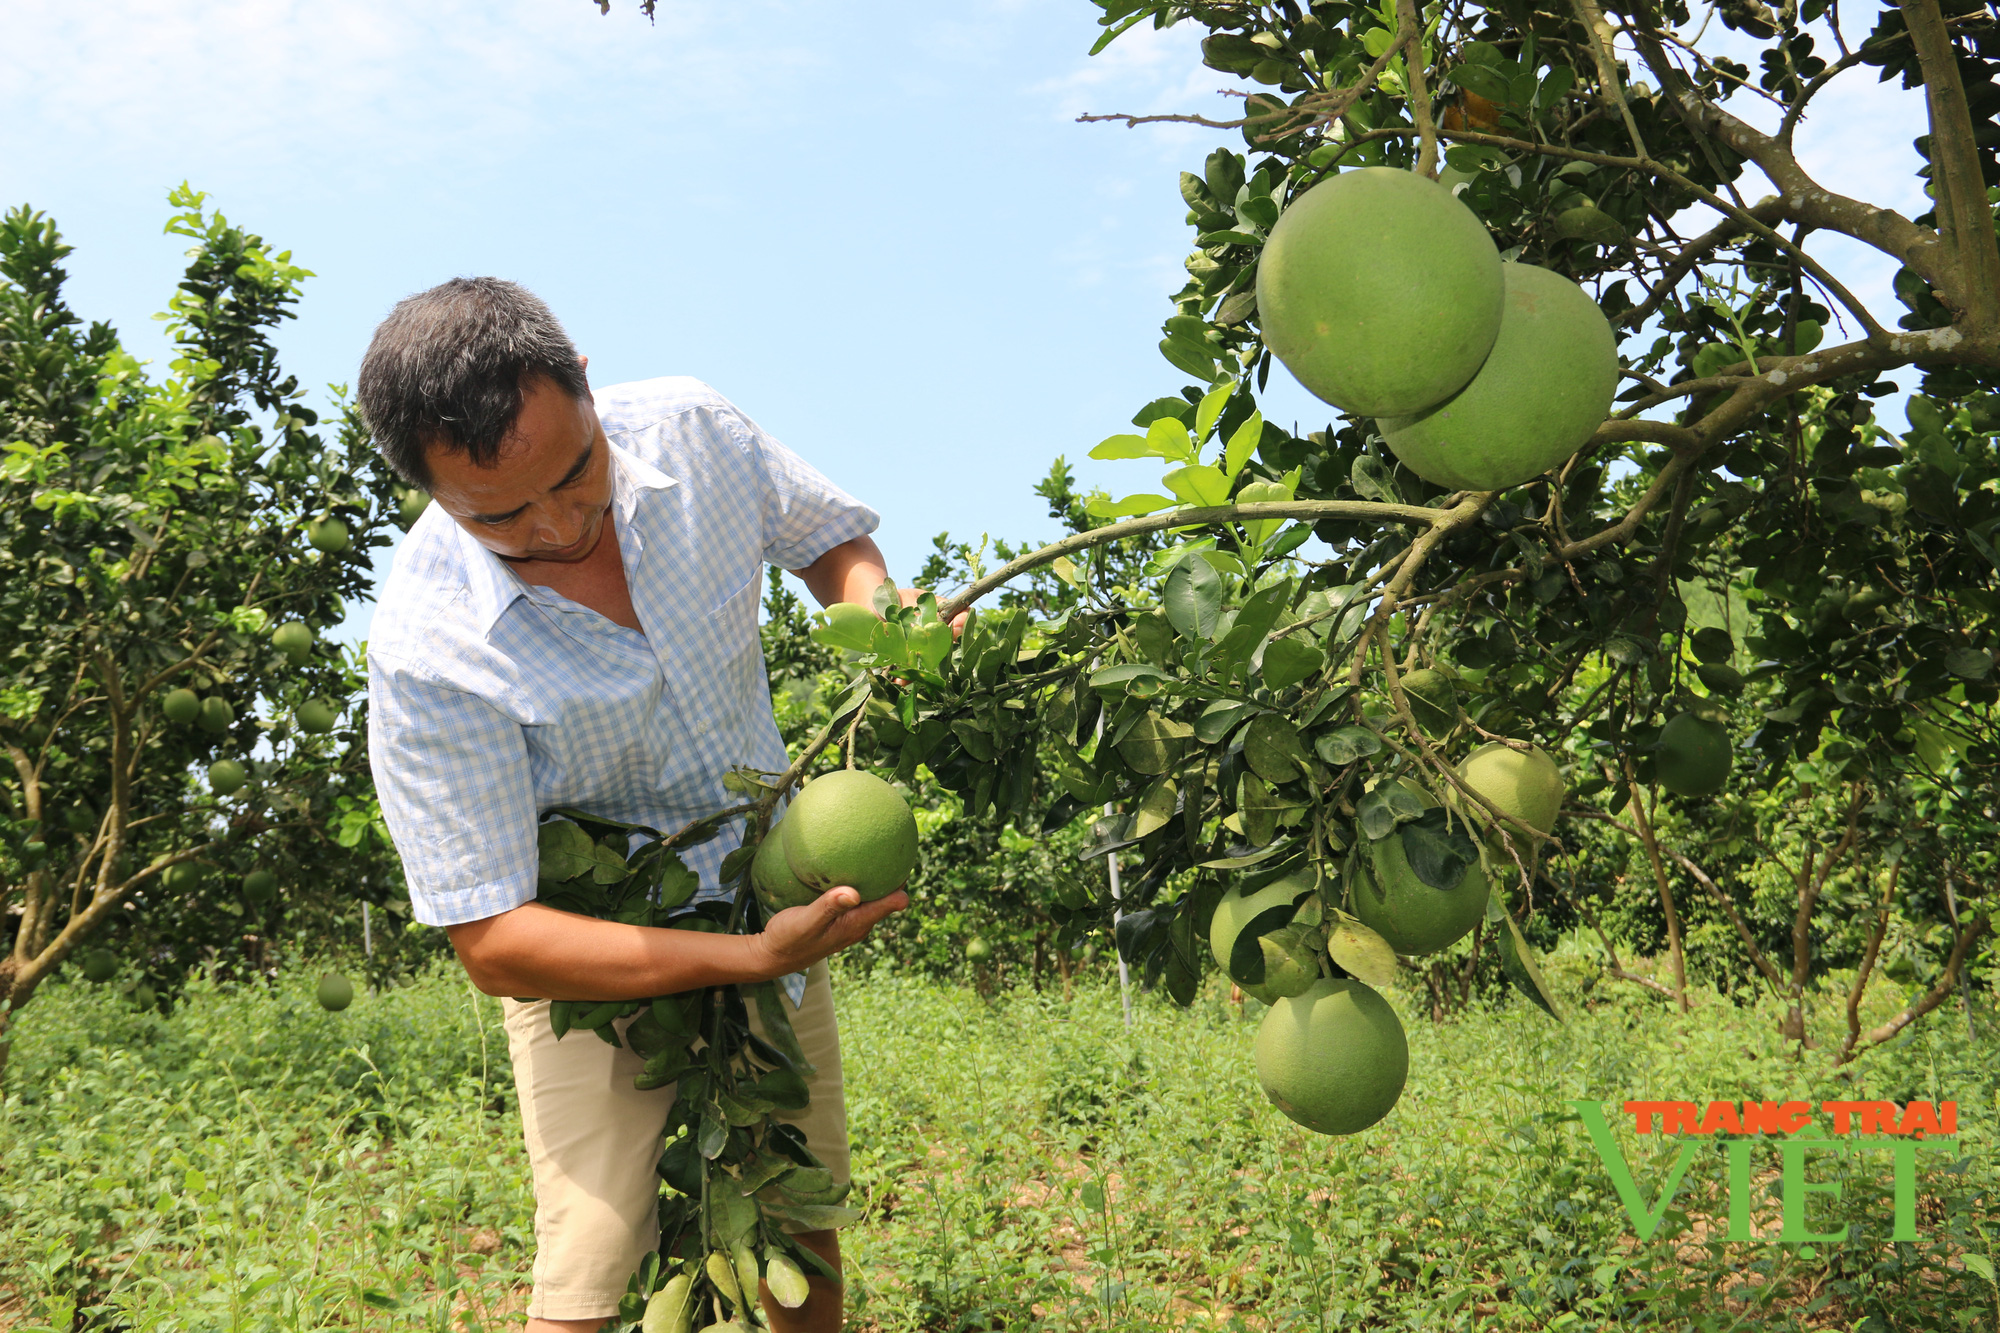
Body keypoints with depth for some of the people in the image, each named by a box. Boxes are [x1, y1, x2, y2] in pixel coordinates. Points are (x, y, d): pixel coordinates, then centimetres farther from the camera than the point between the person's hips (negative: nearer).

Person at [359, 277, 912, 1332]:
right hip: (591, 948, -4)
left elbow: (831, 534, 3)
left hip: (775, 899, 4)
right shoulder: (427, 651, -32)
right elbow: (493, 943, -28)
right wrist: (753, 958, -35)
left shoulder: (690, 431, -19)